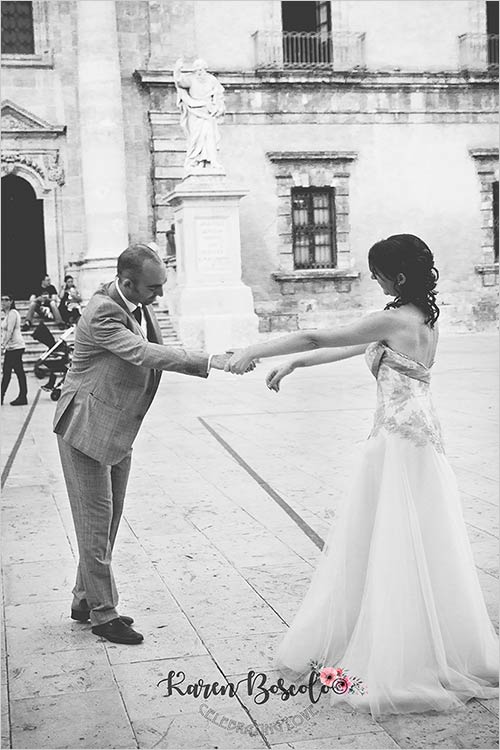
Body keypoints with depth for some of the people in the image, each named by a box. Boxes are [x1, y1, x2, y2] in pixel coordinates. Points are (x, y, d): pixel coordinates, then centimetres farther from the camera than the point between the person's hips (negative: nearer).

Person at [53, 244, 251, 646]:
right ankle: (102, 612, 13)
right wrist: (208, 361, -38)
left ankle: (85, 599, 30)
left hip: (118, 432, 9)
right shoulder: (102, 313, -26)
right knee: (96, 522, 1)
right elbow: (145, 354, -35)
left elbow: (159, 352, 5)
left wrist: (214, 363, -9)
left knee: (108, 520, 16)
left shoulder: (141, 306, 2)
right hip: (87, 431, -9)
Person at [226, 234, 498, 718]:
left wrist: (253, 352, -4)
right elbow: (351, 348, 20)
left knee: (387, 548, -2)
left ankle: (393, 670, 6)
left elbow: (316, 339, -13)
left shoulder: (394, 320, -14)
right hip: (422, 437, 9)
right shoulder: (425, 319, 13)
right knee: (417, 549, 14)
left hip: (398, 438, -9)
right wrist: (293, 364, 23)